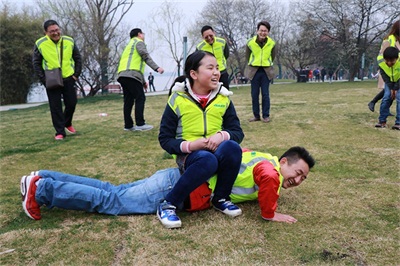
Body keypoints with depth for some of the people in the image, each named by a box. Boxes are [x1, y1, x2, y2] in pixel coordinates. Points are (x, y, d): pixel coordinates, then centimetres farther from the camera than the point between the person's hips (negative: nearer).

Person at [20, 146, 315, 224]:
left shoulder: (261, 160, 13)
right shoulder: (272, 168, -13)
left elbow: (239, 151, 31)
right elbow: (266, 177, -38)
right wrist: (270, 213, -21)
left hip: (182, 179, 8)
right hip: (178, 188, -8)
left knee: (112, 192, 10)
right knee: (110, 202, -4)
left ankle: (42, 180, 16)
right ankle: (42, 189, 6)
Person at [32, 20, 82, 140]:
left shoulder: (69, 41, -4)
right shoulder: (40, 44, -9)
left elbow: (78, 59, 8)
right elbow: (36, 64, 0)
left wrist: (76, 75, 1)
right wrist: (43, 79, -7)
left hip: (68, 78, 2)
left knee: (71, 103, 5)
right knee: (55, 107, -2)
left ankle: (67, 123, 32)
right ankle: (60, 132, 7)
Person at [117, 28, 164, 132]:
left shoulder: (129, 45, 36)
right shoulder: (139, 42, 8)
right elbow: (146, 56, -10)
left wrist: (143, 81, 32)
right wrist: (156, 68, -20)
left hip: (123, 75, 9)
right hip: (131, 75, -9)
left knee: (128, 100, 7)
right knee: (140, 98, -7)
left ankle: (128, 125, 7)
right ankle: (140, 124, -12)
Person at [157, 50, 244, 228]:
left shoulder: (222, 98, 4)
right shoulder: (178, 100, -6)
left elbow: (237, 132, 4)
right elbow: (165, 139, -4)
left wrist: (222, 135, -20)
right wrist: (190, 145, -22)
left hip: (217, 151, 3)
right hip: (189, 155, -3)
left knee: (232, 147, -32)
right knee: (208, 160, -39)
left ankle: (221, 199, -10)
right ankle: (168, 205, -22)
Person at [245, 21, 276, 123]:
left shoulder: (272, 43, -3)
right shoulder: (250, 42, -7)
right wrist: (252, 66, 12)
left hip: (266, 71, 0)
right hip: (254, 71, 0)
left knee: (265, 94, -1)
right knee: (254, 94, 3)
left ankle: (266, 116, 6)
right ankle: (256, 115, 13)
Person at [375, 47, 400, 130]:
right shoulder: (380, 60, -27)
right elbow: (385, 76, -16)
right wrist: (391, 88, -16)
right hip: (390, 81, 3)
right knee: (386, 97, -7)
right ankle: (382, 121, 2)